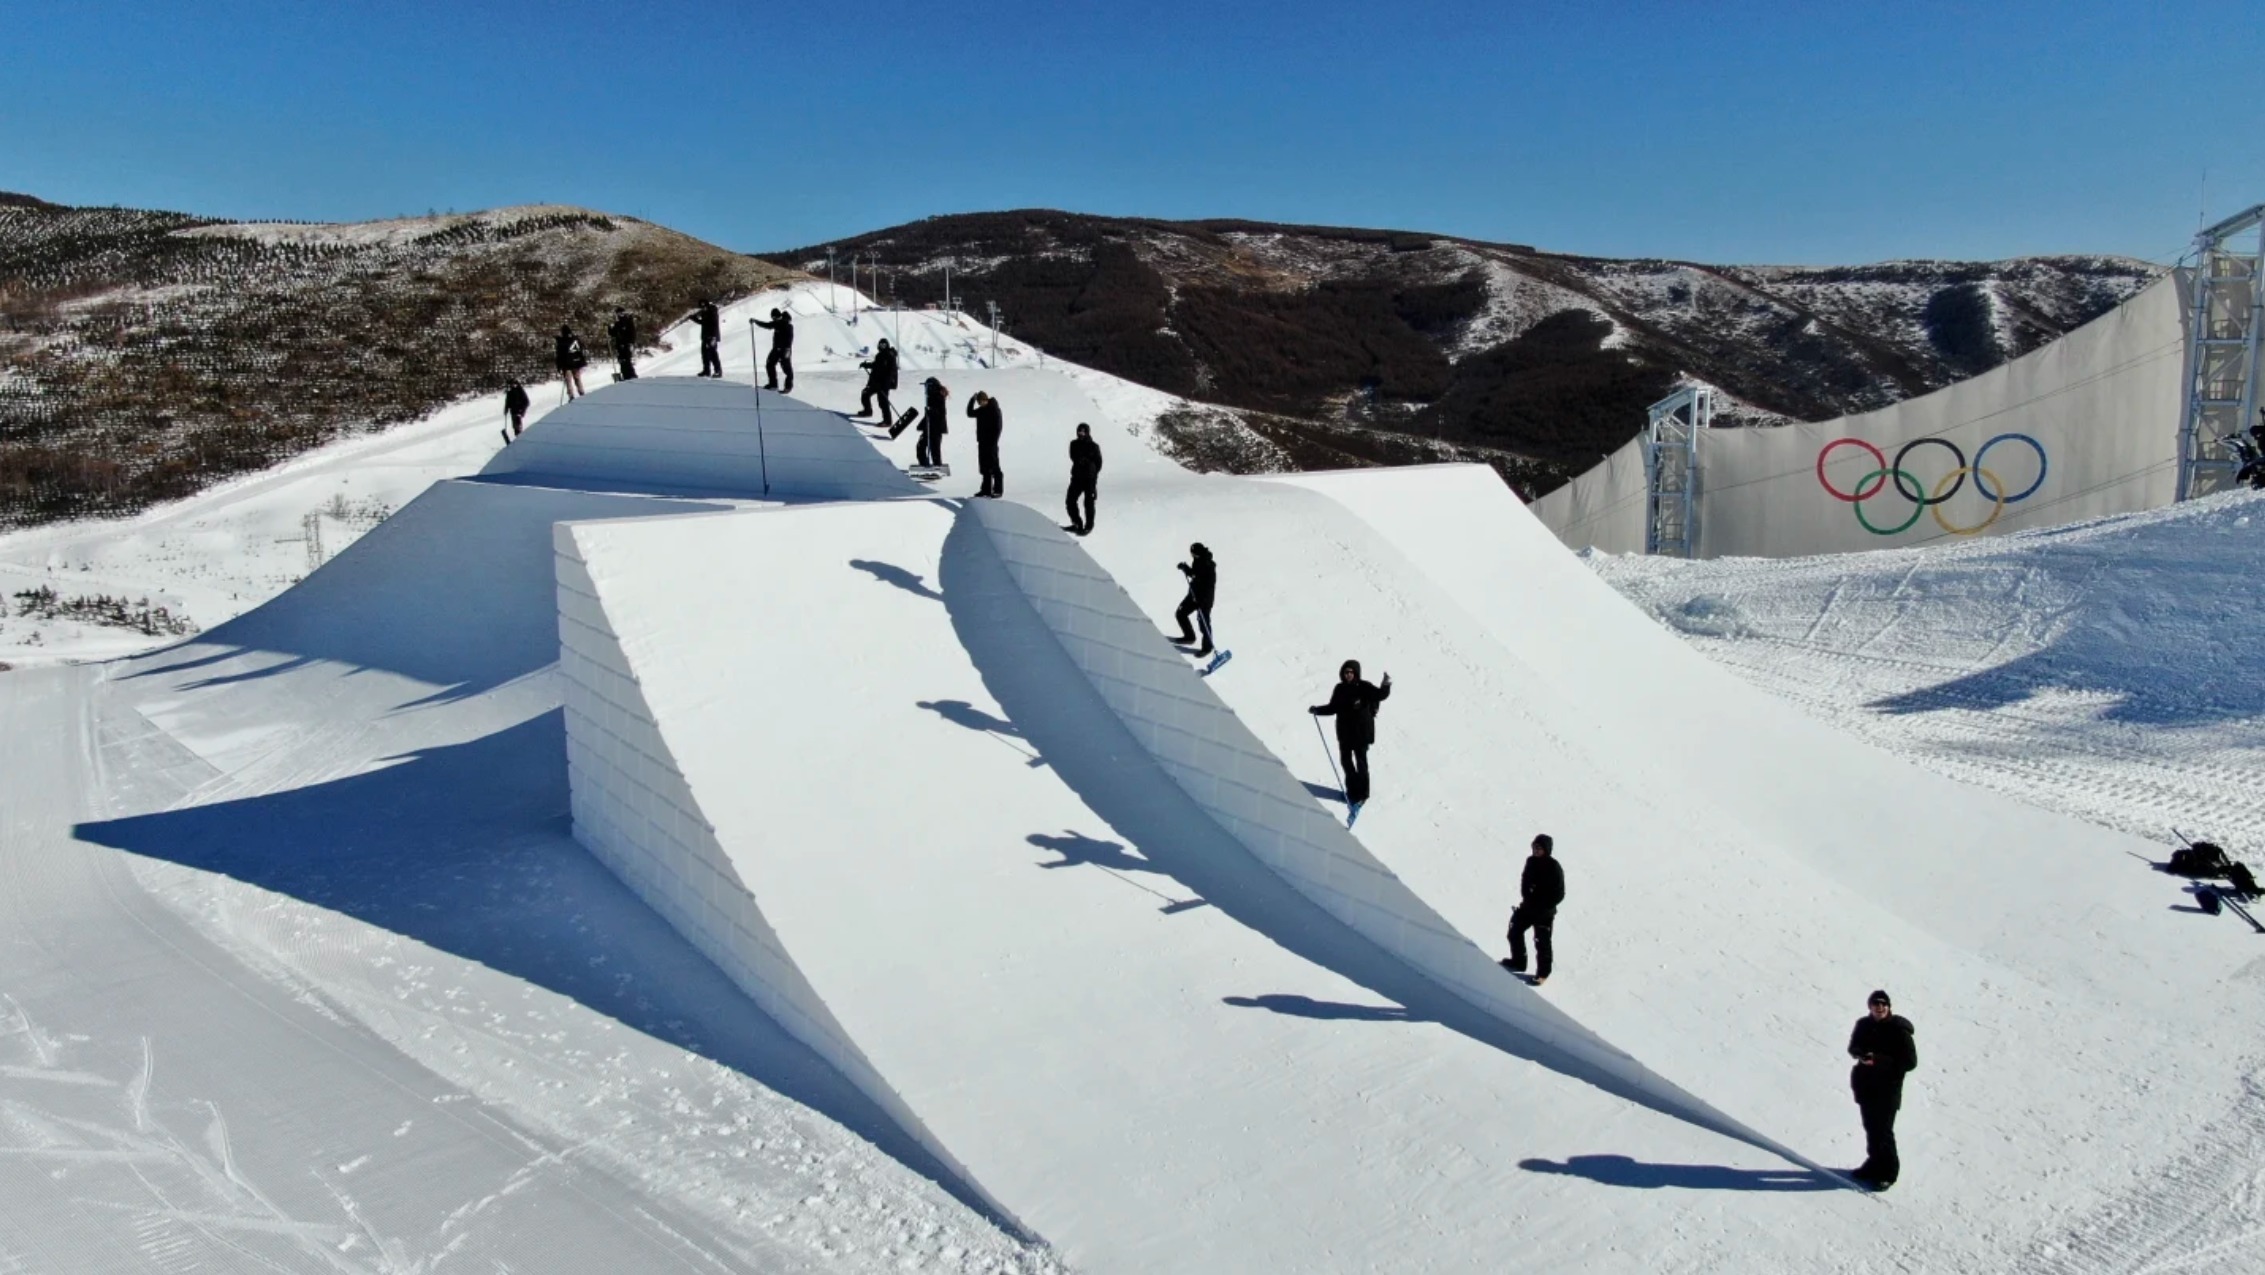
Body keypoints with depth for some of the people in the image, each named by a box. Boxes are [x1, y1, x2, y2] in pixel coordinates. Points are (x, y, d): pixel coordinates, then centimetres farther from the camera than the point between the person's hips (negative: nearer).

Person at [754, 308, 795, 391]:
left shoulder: (787, 324, -18)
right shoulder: (777, 323, 9)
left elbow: (790, 337, -23)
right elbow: (767, 325, 25)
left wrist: (787, 350, -28)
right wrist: (756, 321, 22)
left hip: (784, 349, -9)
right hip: (776, 348, 9)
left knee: (786, 368, -5)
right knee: (769, 364, 12)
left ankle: (789, 386, 3)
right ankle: (773, 384, 21)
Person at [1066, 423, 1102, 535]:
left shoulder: (1093, 446, -7)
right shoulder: (1074, 444, 5)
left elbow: (1098, 463, -2)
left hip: (1090, 478, -5)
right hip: (1077, 477, 5)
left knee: (1089, 503, 0)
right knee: (1070, 501, 4)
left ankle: (1088, 527, 11)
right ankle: (1077, 524, 21)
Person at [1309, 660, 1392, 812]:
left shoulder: (1364, 688, -16)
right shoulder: (1340, 689, -1)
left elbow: (1380, 695, -31)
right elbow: (1333, 708, 9)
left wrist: (1386, 686, -51)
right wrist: (1317, 710, -3)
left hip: (1361, 733, -5)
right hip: (1344, 732, 5)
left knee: (1361, 763, 6)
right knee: (1346, 761, 16)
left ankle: (1362, 794, 21)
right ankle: (1352, 790, 35)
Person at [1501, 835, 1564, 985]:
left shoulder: (1555, 868, -21)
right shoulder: (1531, 861, -5)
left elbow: (1559, 894, -16)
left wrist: (1541, 907, -18)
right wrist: (1526, 897, -1)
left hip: (1545, 912, -6)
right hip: (1528, 906, 7)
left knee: (1542, 942, 2)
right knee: (1515, 931, 16)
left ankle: (1543, 973, 21)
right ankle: (1518, 962, 37)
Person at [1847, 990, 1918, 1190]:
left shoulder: (1899, 1030, -13)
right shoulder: (1864, 1025, 3)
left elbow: (1910, 1061, -13)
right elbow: (1853, 1047, 16)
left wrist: (1879, 1060, -23)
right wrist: (1860, 1054, -9)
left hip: (1888, 1089, -5)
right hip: (1865, 1086, 5)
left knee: (1883, 1130, -2)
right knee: (1871, 1128, 15)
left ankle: (1888, 1172, 13)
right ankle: (1874, 1163, 31)